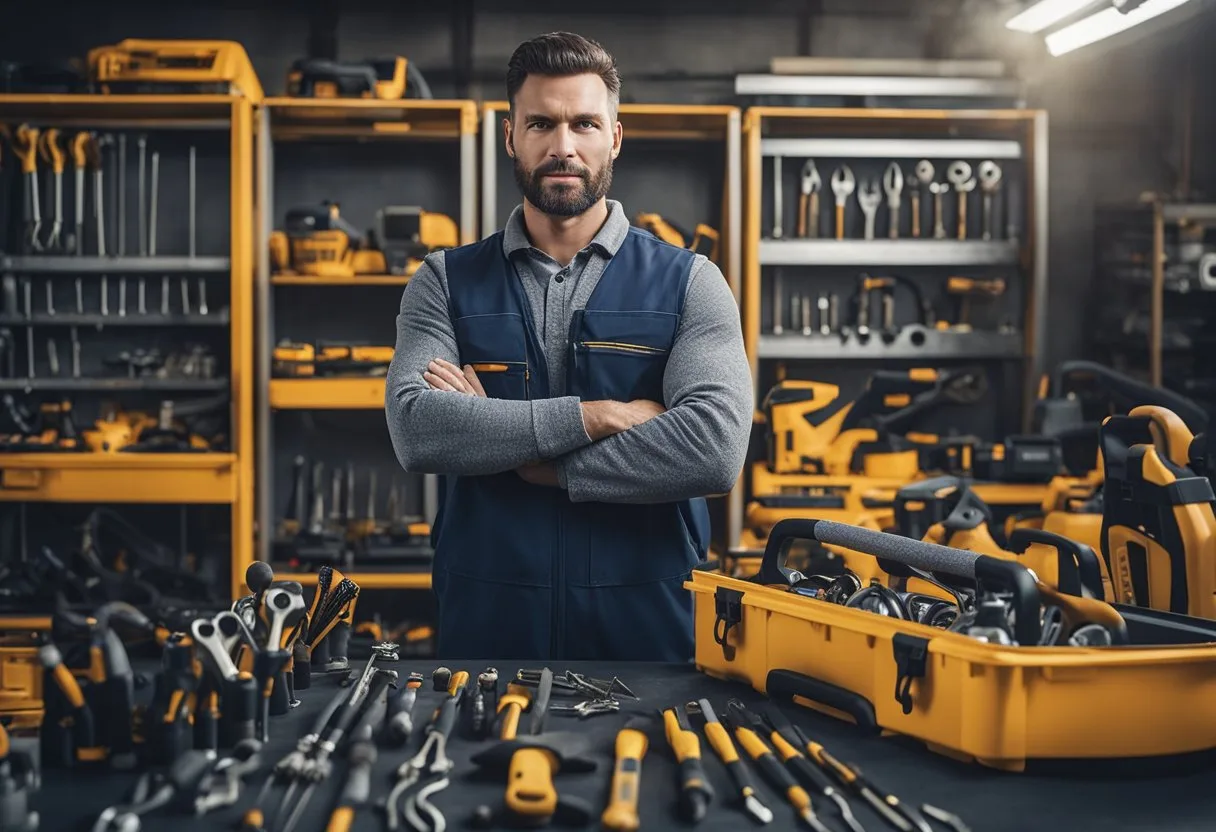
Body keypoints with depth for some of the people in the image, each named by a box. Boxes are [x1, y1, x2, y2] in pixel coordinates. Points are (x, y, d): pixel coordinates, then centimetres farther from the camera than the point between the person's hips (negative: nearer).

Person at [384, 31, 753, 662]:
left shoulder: (689, 283, 0)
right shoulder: (445, 282, 4)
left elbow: (715, 447, -17)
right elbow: (417, 431, -14)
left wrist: (535, 461, -13)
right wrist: (594, 417, -16)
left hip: (651, 633, 0)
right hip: (484, 633, 1)